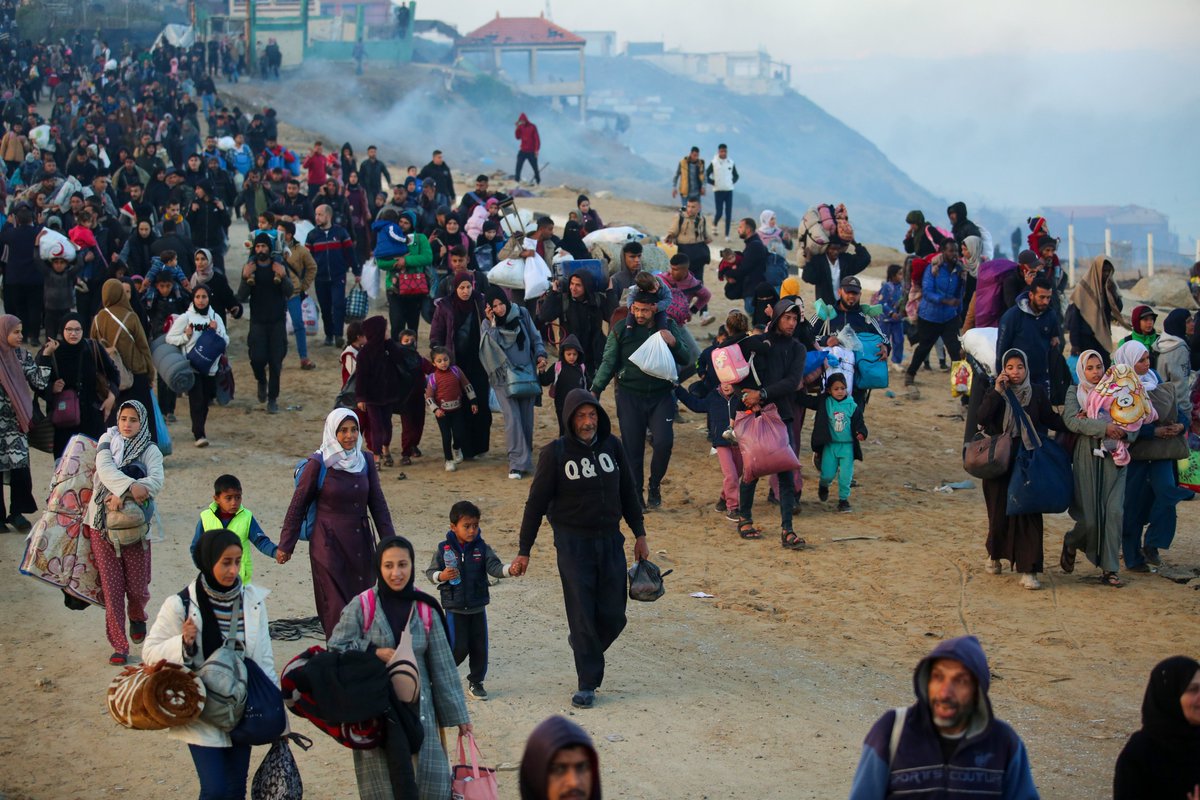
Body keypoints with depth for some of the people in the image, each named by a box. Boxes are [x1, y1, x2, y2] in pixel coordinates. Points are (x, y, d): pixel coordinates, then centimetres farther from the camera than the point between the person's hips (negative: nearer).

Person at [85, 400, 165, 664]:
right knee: (111, 586, -1)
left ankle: (137, 618, 37)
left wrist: (121, 494, -26)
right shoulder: (107, 441, 5)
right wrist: (130, 486, -29)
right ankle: (119, 646, 7)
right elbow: (105, 469, -13)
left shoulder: (150, 450, 1)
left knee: (137, 587, 2)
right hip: (102, 523, 1)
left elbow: (156, 481, -15)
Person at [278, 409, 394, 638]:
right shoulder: (318, 464, -9)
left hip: (360, 544, 5)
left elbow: (378, 504, 9)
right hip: (329, 544, -5)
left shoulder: (365, 462, 4)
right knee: (337, 607, -6)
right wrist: (285, 546, 0)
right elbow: (298, 505, -3)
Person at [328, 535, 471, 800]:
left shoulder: (425, 610, 1)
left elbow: (443, 667, 6)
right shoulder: (361, 606, -6)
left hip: (418, 709, 2)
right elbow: (335, 650, -3)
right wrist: (374, 652, -15)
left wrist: (459, 715, 8)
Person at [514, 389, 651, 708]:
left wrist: (640, 534, 14)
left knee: (614, 616, 4)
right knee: (582, 615, -3)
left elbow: (628, 491, 13)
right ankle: (588, 684, 8)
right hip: (573, 543, -4)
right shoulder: (555, 453, -9)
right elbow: (536, 503, -4)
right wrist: (524, 551, -4)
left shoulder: (612, 445, 2)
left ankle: (584, 645, 35)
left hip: (611, 541, 4)